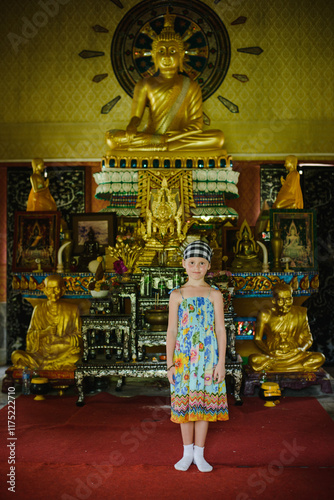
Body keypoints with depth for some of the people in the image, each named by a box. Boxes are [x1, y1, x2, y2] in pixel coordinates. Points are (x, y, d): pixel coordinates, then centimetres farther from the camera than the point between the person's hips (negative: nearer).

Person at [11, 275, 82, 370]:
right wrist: (45, 332, -13)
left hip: (64, 353, -1)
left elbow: (78, 336, 4)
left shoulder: (72, 309, 6)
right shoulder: (39, 309, 11)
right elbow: (30, 335, 8)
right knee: (16, 355, -25)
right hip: (42, 351, 2)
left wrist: (60, 339, -14)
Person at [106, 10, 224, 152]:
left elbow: (197, 124, 1)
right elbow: (136, 116, 4)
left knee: (218, 137, -27)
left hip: (182, 138, 1)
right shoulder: (145, 85, 11)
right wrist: (131, 128, -23)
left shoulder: (191, 86, 9)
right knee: (111, 137, -24)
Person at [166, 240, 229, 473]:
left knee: (203, 403, 7)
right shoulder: (177, 295, 1)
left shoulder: (214, 295, 0)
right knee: (184, 403, 8)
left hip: (208, 356, 0)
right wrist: (170, 364, -1)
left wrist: (221, 362, -4)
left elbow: (220, 329, 0)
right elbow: (171, 331, 2)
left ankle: (199, 454, 23)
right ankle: (187, 453, 25)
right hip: (183, 357, 1)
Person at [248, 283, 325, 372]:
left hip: (294, 356, 2)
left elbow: (308, 338, 10)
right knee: (253, 359, -34)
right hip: (273, 356, -2)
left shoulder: (299, 314, 3)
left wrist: (303, 348, -13)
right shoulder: (265, 316, -2)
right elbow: (258, 339, 3)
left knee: (320, 358, -26)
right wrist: (268, 352, -17)